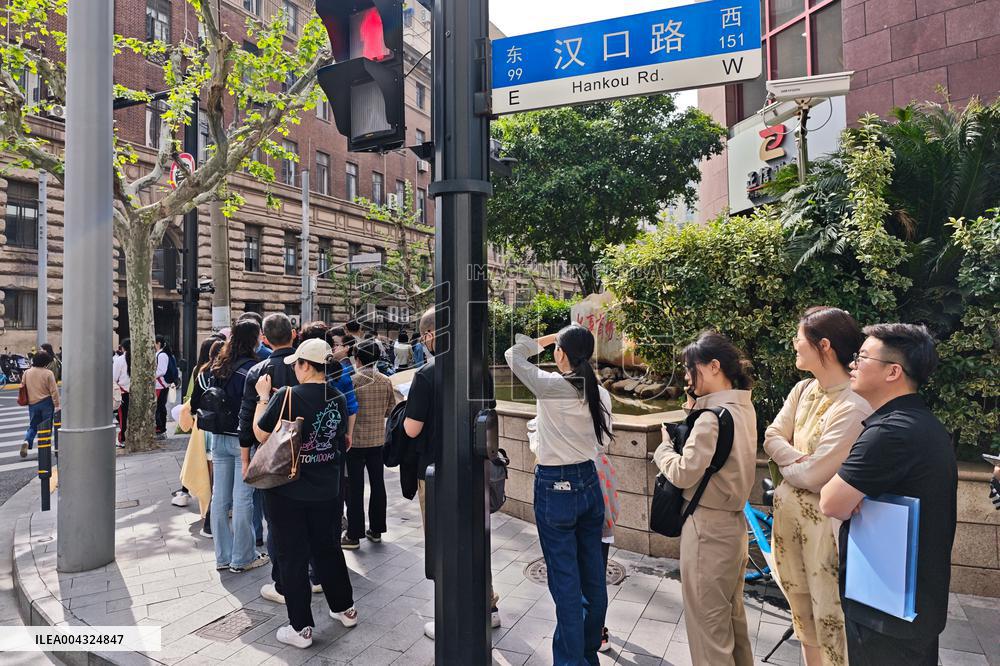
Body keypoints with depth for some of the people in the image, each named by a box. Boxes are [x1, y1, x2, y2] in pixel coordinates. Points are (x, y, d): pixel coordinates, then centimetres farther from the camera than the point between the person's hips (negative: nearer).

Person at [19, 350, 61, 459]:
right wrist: (57, 405, -7)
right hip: (46, 403, -4)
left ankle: (27, 442, -8)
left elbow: (23, 388, 10)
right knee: (46, 427, 6)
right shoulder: (48, 373, -13)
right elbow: (54, 390, -13)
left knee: (32, 426, 17)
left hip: (32, 404, 4)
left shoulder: (27, 372, 1)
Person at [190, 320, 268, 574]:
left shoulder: (215, 367, 7)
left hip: (218, 439, 7)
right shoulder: (252, 368, -15)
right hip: (242, 439, -7)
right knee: (242, 498, 1)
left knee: (220, 497, 12)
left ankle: (223, 556, 24)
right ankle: (242, 558, 11)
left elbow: (197, 401, 10)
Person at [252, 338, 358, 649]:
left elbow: (260, 434, -9)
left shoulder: (287, 396, -20)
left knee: (292, 555, 9)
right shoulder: (338, 399, -3)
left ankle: (301, 628, 20)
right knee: (326, 546, 21)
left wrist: (263, 397, 0)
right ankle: (345, 608, 35)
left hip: (287, 490, -5)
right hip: (325, 488, 5)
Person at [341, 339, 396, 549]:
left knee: (355, 487, 5)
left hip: (356, 439, -4)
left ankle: (354, 536, 12)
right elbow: (391, 409, 5)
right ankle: (376, 530, 25)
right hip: (378, 439, 4)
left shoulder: (351, 381, -14)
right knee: (377, 484, 13)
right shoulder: (385, 381, -1)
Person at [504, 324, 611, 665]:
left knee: (565, 580, 6)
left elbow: (513, 354, -2)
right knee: (593, 575, 18)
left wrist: (548, 339, 7)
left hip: (554, 487, -6)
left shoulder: (550, 386, -17)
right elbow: (602, 440, 9)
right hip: (589, 483, 6)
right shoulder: (601, 393, -2)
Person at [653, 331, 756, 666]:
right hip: (733, 523, 9)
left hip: (707, 528, -9)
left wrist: (663, 446, -6)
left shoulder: (713, 417, -24)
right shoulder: (743, 408, 4)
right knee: (732, 616, 25)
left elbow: (683, 474, -23)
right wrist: (694, 406, 2)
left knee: (707, 623, 8)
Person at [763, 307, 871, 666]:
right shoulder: (803, 389, 1)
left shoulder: (853, 407, -23)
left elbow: (814, 477, -23)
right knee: (801, 608, 22)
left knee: (828, 613, 6)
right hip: (788, 509, 8)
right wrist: (800, 459, -16)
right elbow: (772, 436, 2)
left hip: (823, 518, -7)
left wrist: (786, 465, -4)